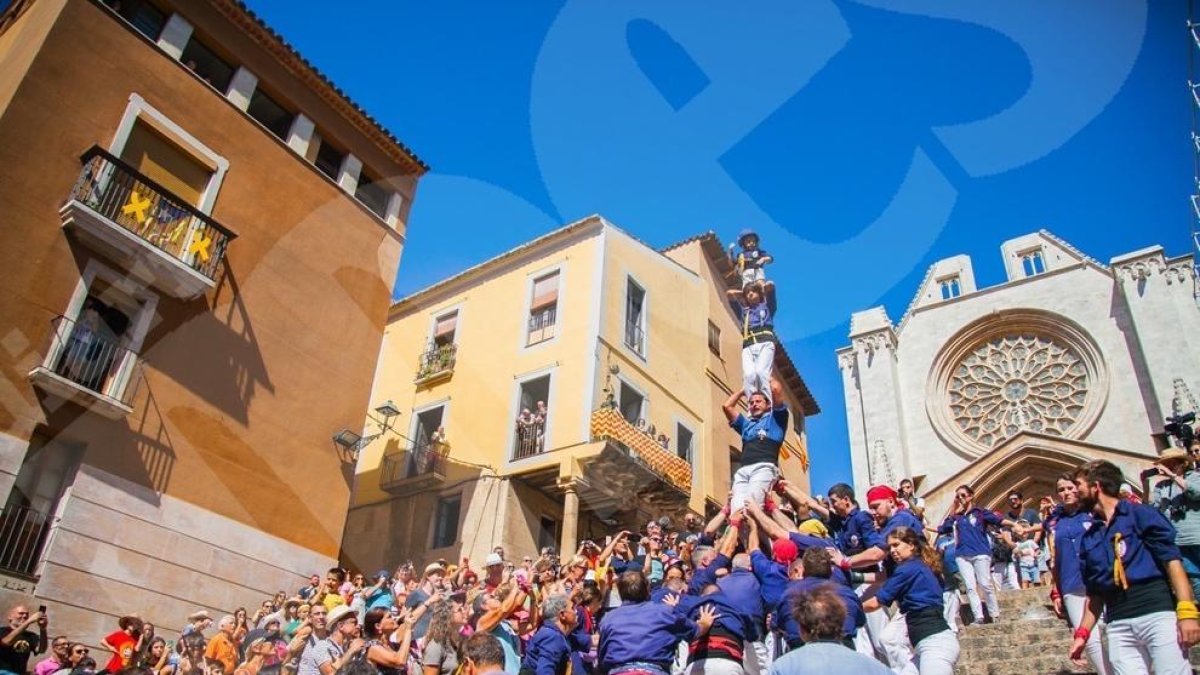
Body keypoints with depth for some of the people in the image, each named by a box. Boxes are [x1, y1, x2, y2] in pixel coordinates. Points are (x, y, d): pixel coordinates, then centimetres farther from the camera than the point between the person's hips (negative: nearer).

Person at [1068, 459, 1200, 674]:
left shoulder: (1139, 513, 5)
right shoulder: (1088, 538, 20)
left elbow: (1172, 559, -5)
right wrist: (1083, 633, 13)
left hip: (1157, 611, -5)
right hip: (1117, 624, 5)